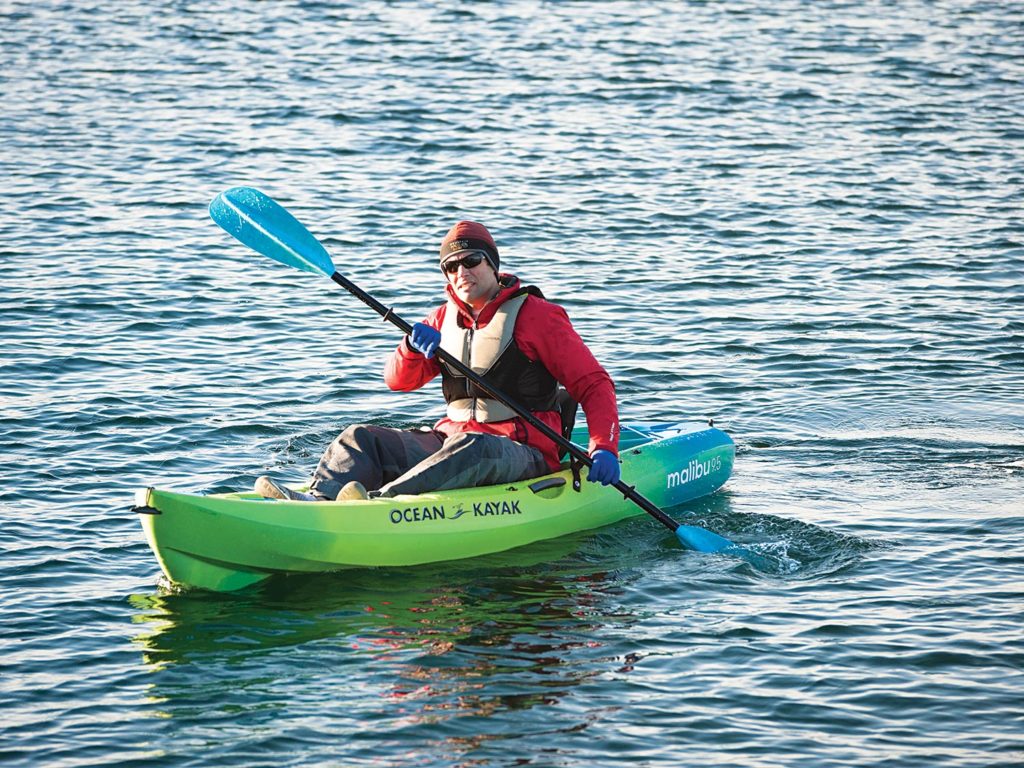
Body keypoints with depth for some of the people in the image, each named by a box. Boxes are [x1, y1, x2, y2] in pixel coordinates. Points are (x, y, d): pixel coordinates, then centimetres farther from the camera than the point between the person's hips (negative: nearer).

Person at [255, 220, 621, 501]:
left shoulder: (535, 315, -2)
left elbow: (594, 384, -6)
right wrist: (413, 347, -16)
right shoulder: (445, 319, 17)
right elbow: (398, 380, 8)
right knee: (362, 438, -11)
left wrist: (604, 448, -22)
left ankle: (382, 499, -61)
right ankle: (318, 498, -41)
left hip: (523, 454, -6)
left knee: (472, 449, -40)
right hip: (453, 438, 6)